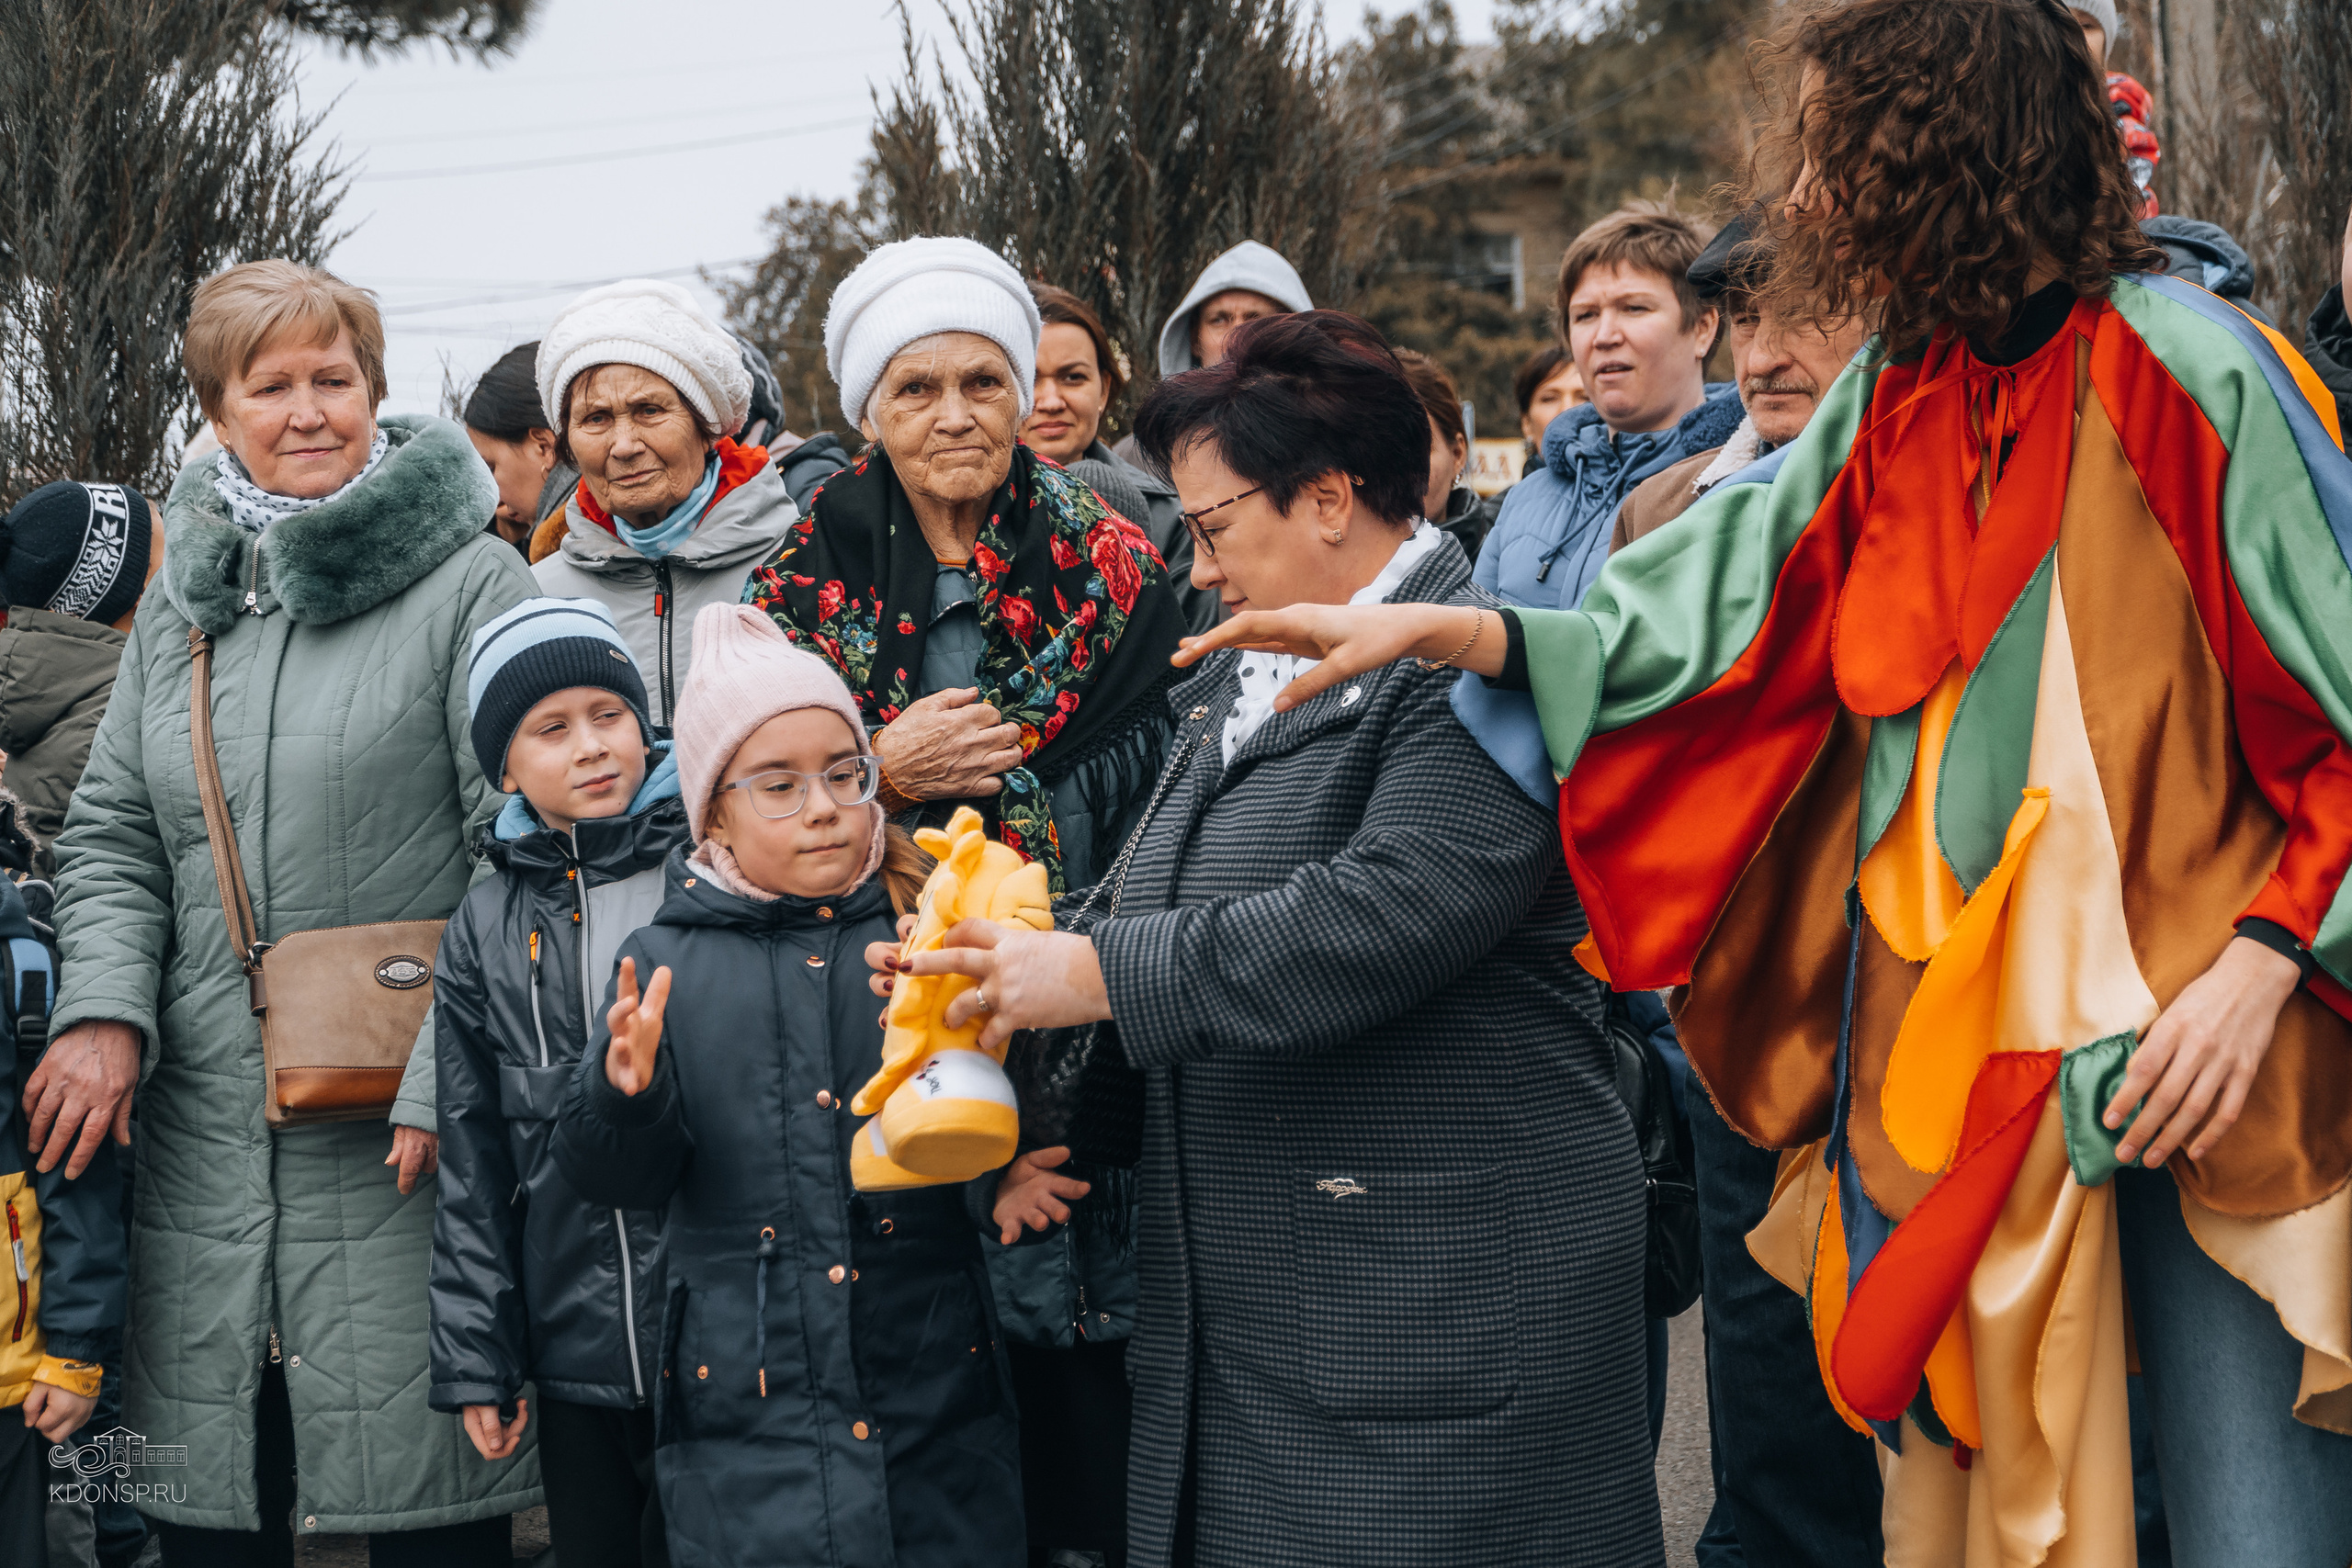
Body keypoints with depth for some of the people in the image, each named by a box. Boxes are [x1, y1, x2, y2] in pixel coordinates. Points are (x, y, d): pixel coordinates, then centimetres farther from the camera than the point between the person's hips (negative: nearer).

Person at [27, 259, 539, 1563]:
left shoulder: (469, 580, -4)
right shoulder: (180, 598, 14)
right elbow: (110, 832, 15)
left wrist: (448, 1077, -15)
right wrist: (103, 1008, -4)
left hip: (400, 1126, -5)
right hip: (203, 1124, 5)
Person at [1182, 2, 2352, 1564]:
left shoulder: (2185, 375, -10)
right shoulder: (1891, 407, 11)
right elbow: (1698, 619, 10)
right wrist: (1437, 627, 2)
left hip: (2186, 1065, -6)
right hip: (1953, 1062, 6)